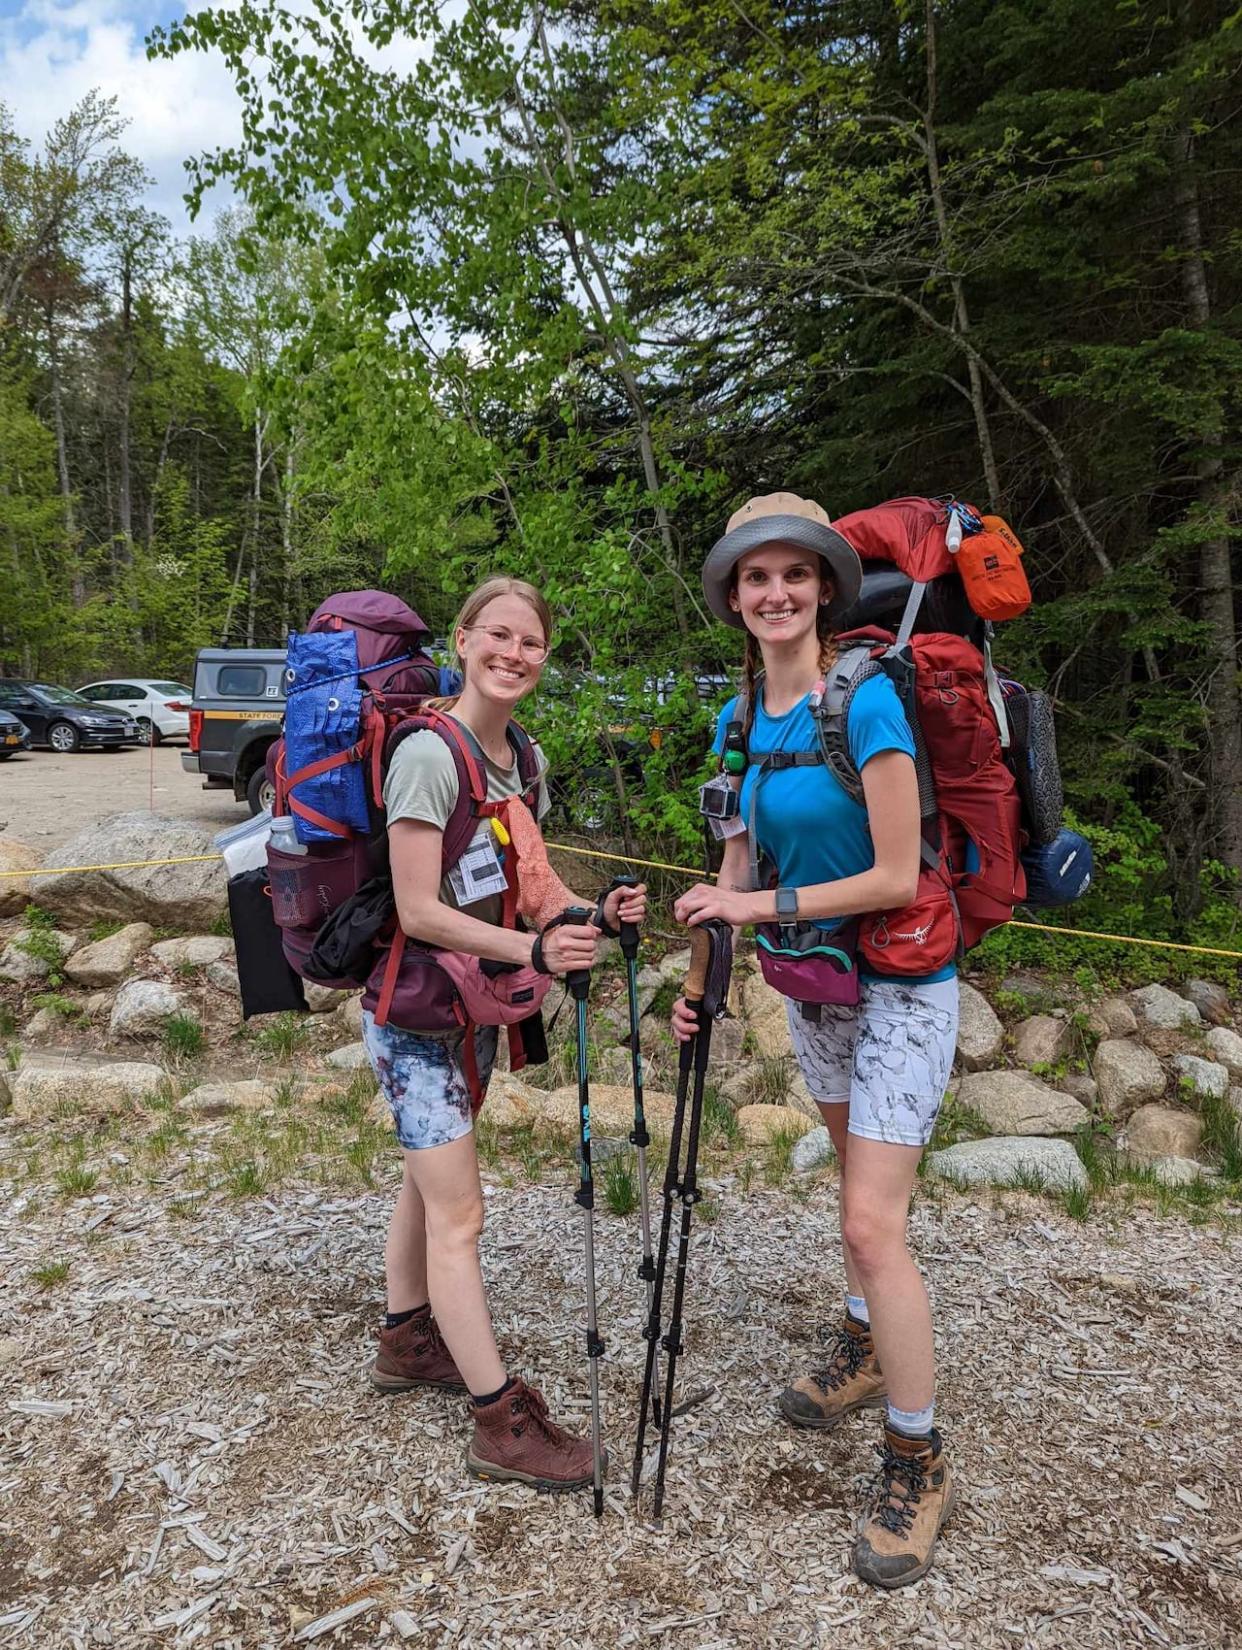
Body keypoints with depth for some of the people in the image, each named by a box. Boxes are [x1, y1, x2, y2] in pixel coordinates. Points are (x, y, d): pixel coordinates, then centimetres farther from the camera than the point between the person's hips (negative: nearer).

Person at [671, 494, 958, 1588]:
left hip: (899, 984, -7)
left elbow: (897, 878, -22)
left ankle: (920, 1465, 11)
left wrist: (768, 905, -19)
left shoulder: (866, 703, -21)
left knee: (873, 1224, -8)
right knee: (858, 1178, 23)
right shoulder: (739, 718, 1)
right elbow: (738, 865, 7)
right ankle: (866, 1356, 45)